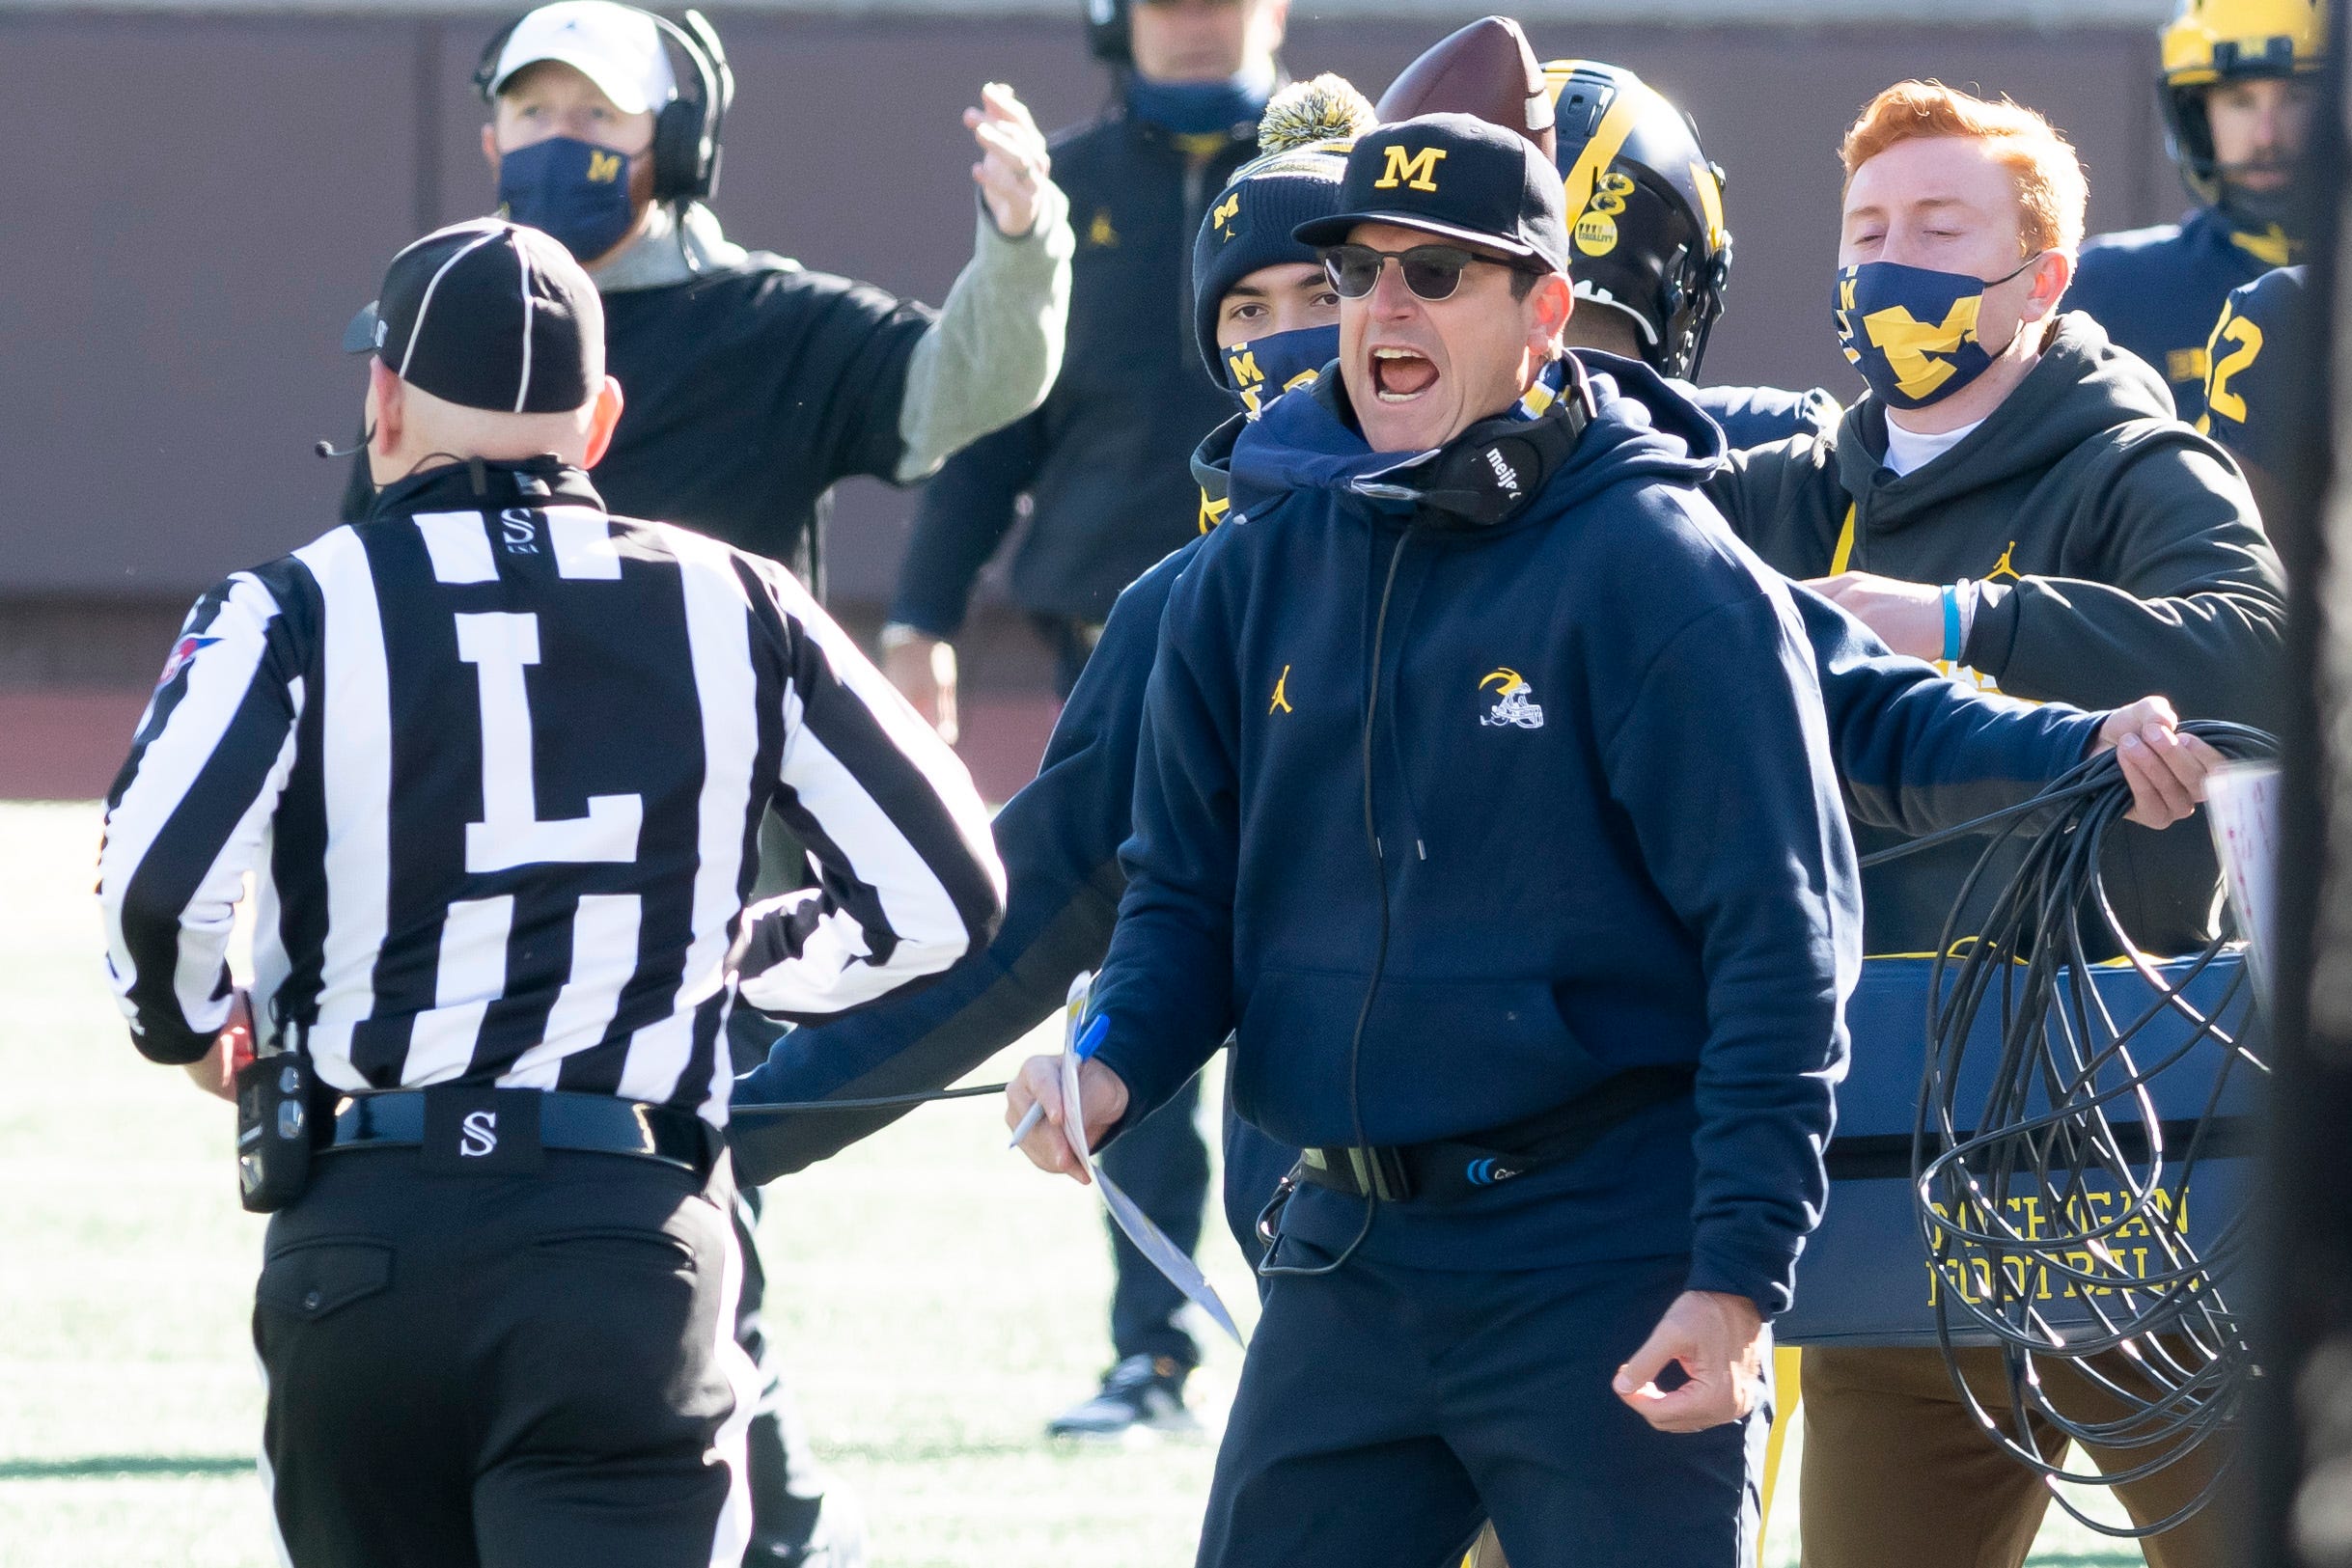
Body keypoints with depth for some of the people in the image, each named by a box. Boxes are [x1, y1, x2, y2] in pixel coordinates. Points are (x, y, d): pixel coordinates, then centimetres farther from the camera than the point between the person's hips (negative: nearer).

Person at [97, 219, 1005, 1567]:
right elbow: (943, 897, 12)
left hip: (365, 1244, 0)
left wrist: (190, 1025, 7)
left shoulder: (303, 610, 0)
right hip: (638, 1247, 0)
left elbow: (155, 883, -15)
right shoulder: (733, 610, 8)